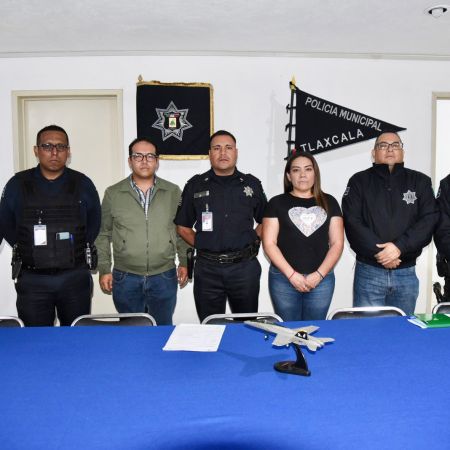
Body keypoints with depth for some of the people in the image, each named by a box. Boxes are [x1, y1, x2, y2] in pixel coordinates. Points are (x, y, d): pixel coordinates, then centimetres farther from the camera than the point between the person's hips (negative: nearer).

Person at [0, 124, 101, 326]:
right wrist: (28, 252, 7)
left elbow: (94, 225, 10)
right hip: (32, 280, 0)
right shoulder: (17, 184, 1)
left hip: (76, 278, 0)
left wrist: (74, 252, 6)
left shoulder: (83, 184, 1)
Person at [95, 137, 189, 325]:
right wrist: (104, 269, 3)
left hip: (164, 278, 1)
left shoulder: (173, 192, 4)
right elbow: (103, 234, 7)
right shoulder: (113, 193, 2)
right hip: (125, 279, 0)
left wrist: (184, 262, 7)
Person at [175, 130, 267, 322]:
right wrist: (201, 244, 0)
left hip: (245, 266, 1)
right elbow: (182, 226, 10)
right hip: (207, 268, 0)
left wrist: (252, 240, 3)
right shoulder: (195, 185, 5)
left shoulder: (252, 184, 7)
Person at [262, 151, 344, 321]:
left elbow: (337, 243, 5)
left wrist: (319, 274, -7)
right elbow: (269, 244, -3)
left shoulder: (329, 202, 9)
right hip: (284, 279, -1)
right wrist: (292, 275, -10)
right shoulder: (277, 203, 3)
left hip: (321, 280, 2)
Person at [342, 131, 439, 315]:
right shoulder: (359, 181, 4)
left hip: (406, 274, 2)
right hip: (369, 272, -2)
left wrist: (400, 247, -16)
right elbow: (352, 223, -7)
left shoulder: (420, 181, 9)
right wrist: (378, 251, -16)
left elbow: (429, 220, -3)